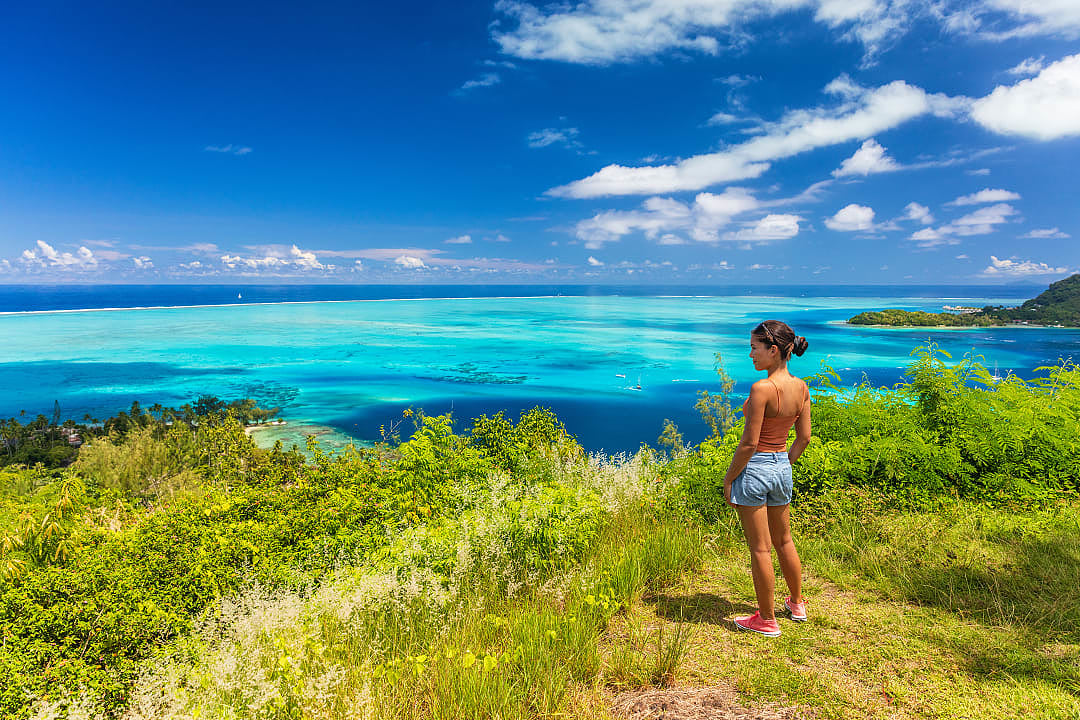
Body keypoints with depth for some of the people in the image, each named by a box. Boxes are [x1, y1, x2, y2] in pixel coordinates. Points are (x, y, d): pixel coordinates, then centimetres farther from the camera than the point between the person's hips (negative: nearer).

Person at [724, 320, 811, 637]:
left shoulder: (762, 389, -23)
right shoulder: (801, 387, 0)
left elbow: (749, 443, -21)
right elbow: (804, 437, 7)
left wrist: (728, 479, -10)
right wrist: (784, 464, 19)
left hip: (754, 468, -7)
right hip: (782, 468, 8)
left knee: (760, 549, 7)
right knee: (783, 541, 25)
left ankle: (767, 620, 20)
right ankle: (797, 604, 42)